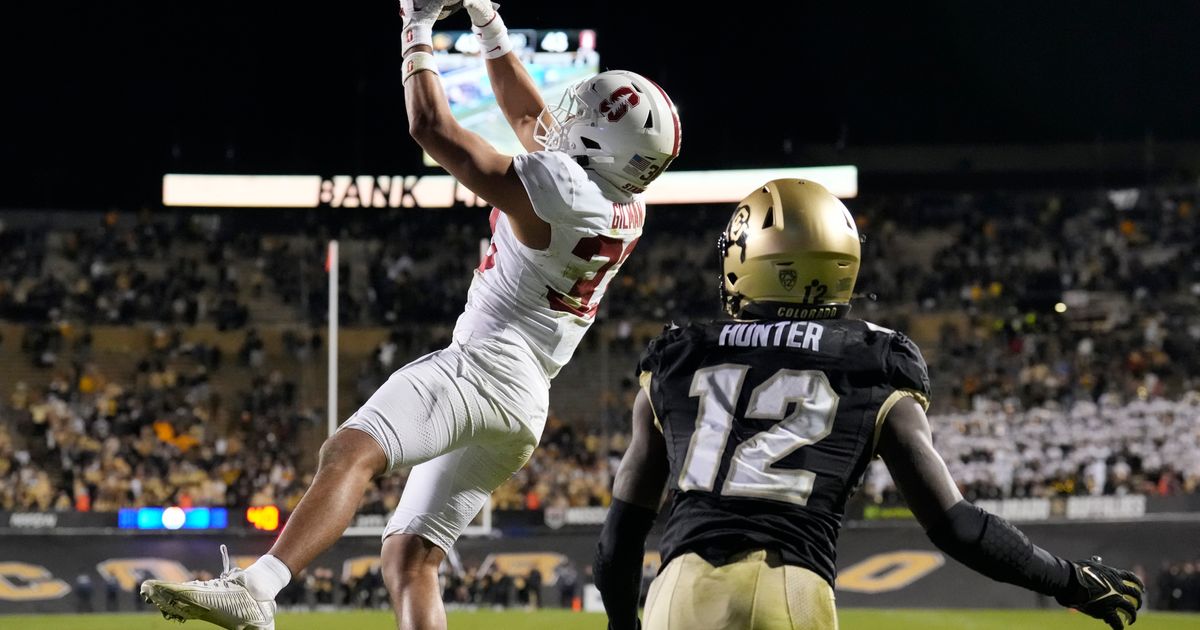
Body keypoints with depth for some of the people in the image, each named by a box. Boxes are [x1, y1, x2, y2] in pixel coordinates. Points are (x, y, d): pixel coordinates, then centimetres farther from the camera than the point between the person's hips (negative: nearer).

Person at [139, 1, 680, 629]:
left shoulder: (558, 188, -15)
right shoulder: (626, 210, 11)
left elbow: (431, 127, -7)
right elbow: (532, 121, 27)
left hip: (483, 365, -10)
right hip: (527, 405, 10)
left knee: (349, 453, -30)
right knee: (409, 556, 10)